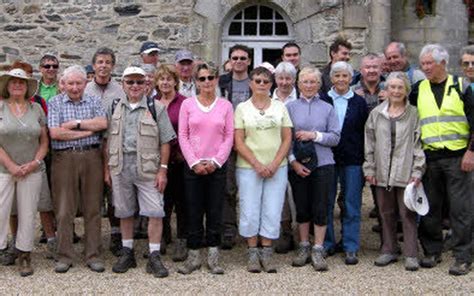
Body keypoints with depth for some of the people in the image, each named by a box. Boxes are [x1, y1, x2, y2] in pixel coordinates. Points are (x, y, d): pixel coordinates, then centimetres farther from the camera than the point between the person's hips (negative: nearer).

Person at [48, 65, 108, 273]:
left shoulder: (94, 101, 11)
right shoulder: (54, 103, 5)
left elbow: (103, 123, -7)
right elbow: (55, 133, -9)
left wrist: (75, 123, -10)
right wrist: (88, 131, -7)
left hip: (92, 157, 2)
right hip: (64, 158, -1)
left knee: (93, 208, 5)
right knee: (64, 210, 1)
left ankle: (93, 255, 13)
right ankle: (65, 256, 12)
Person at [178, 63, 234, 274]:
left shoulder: (225, 105, 4)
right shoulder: (187, 104, 3)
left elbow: (229, 137, 2)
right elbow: (182, 136, 0)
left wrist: (215, 161, -9)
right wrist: (194, 162, -9)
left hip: (217, 167, 0)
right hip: (193, 165, 0)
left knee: (215, 211, 3)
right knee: (193, 211, 3)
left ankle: (213, 257, 12)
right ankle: (194, 256, 12)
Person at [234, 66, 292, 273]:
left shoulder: (280, 107, 8)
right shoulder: (242, 108, 3)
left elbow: (287, 138, 5)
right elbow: (238, 141, -2)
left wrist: (275, 164, -7)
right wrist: (257, 164, -11)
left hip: (276, 168, 2)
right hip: (248, 167, -1)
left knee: (272, 211, 2)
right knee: (250, 211, 0)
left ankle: (266, 251, 13)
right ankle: (253, 253, 12)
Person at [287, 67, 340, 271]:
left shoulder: (327, 109, 6)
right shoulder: (290, 107, 4)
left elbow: (335, 137, 1)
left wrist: (314, 135, -13)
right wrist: (293, 161, -8)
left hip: (322, 164, 0)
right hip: (298, 165, 0)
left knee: (320, 208, 0)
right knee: (301, 207, 8)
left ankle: (317, 250, 9)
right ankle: (304, 247, 21)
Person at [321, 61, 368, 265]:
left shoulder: (359, 103, 6)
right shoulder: (321, 101, 4)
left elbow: (365, 133, 5)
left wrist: (365, 161, -2)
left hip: (352, 160, 0)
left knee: (352, 206, 2)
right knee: (326, 204, 7)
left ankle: (351, 248, 9)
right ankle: (327, 244, 18)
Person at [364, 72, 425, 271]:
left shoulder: (414, 114, 1)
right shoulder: (376, 113, 9)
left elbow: (418, 143, -1)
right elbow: (369, 143, 10)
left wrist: (418, 170, -7)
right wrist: (369, 168, 5)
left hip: (406, 172, -3)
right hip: (382, 172, 3)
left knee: (408, 213, 0)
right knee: (386, 213, 10)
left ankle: (411, 255, 7)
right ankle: (388, 251, 22)